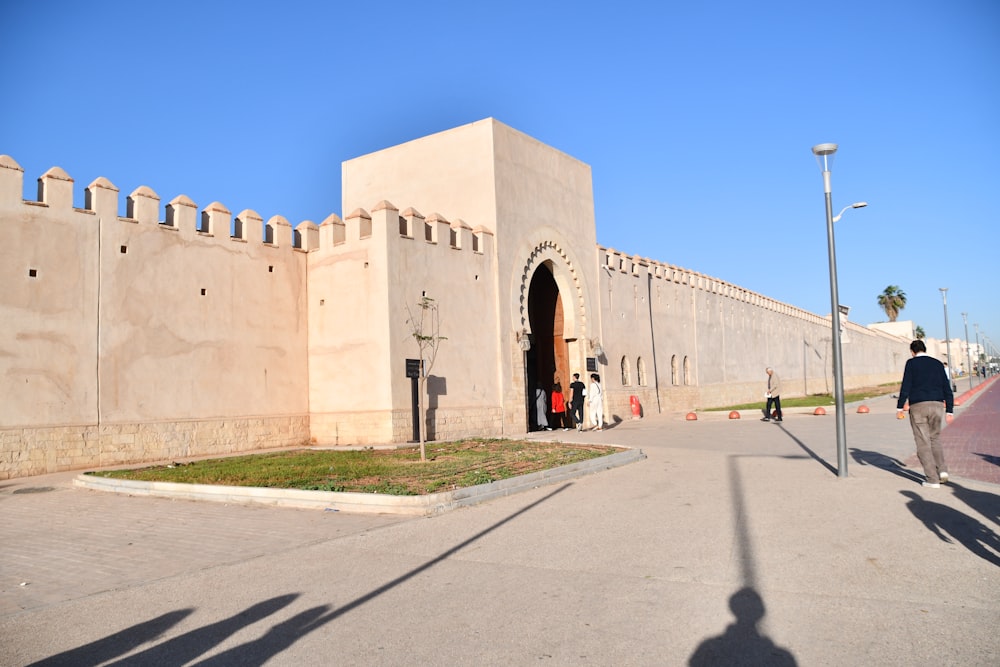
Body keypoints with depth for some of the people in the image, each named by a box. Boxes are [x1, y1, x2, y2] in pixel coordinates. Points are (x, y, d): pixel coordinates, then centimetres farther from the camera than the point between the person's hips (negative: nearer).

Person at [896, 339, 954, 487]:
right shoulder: (938, 364, 13)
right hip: (937, 405, 4)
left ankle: (933, 479, 0)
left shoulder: (911, 363, 0)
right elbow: (947, 389, 11)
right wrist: (949, 411, 14)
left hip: (918, 406, -4)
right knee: (935, 438, 21)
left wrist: (899, 408, -4)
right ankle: (942, 470, 5)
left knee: (923, 443, 1)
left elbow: (905, 387, -8)